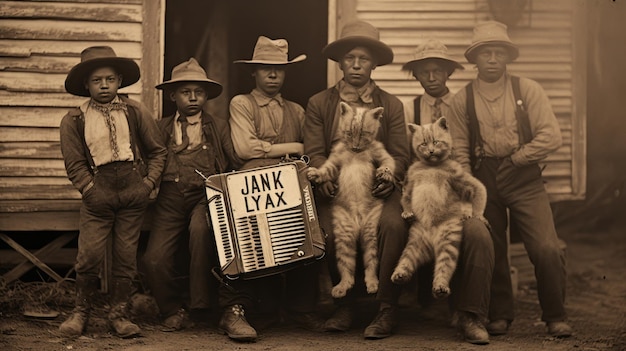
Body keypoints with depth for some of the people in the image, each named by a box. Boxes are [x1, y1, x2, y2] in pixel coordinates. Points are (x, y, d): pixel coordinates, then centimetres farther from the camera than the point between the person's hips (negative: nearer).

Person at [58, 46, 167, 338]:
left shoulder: (135, 111, 5)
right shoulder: (74, 120, 2)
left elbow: (157, 150, 9)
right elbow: (74, 163, 2)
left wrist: (149, 182, -1)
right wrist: (90, 189, -7)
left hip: (133, 190, 1)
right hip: (99, 191, -1)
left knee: (126, 256, 5)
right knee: (89, 255, -8)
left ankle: (119, 313, 17)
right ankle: (81, 312, 12)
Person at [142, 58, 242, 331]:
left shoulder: (219, 127, 15)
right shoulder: (161, 128, 19)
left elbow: (238, 162, 3)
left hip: (206, 196, -2)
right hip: (170, 198, 2)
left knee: (200, 229, -35)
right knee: (155, 259, -18)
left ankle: (199, 305, -20)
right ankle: (173, 309, 10)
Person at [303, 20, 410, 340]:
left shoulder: (391, 105, 14)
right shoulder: (319, 104, 13)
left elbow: (400, 155, 7)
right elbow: (314, 152, 4)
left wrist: (389, 177, -15)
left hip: (377, 186, 0)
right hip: (336, 187, 0)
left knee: (393, 225, -32)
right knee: (328, 230, -31)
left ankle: (386, 310, -19)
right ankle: (343, 305, -7)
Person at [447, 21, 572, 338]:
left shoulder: (527, 90, 1)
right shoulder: (462, 100, 3)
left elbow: (551, 137, -6)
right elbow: (459, 150, 2)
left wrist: (516, 158, -7)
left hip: (524, 178, -1)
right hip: (483, 181, 1)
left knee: (547, 249, -12)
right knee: (491, 251, 8)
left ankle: (555, 316, 5)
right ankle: (499, 316, 25)